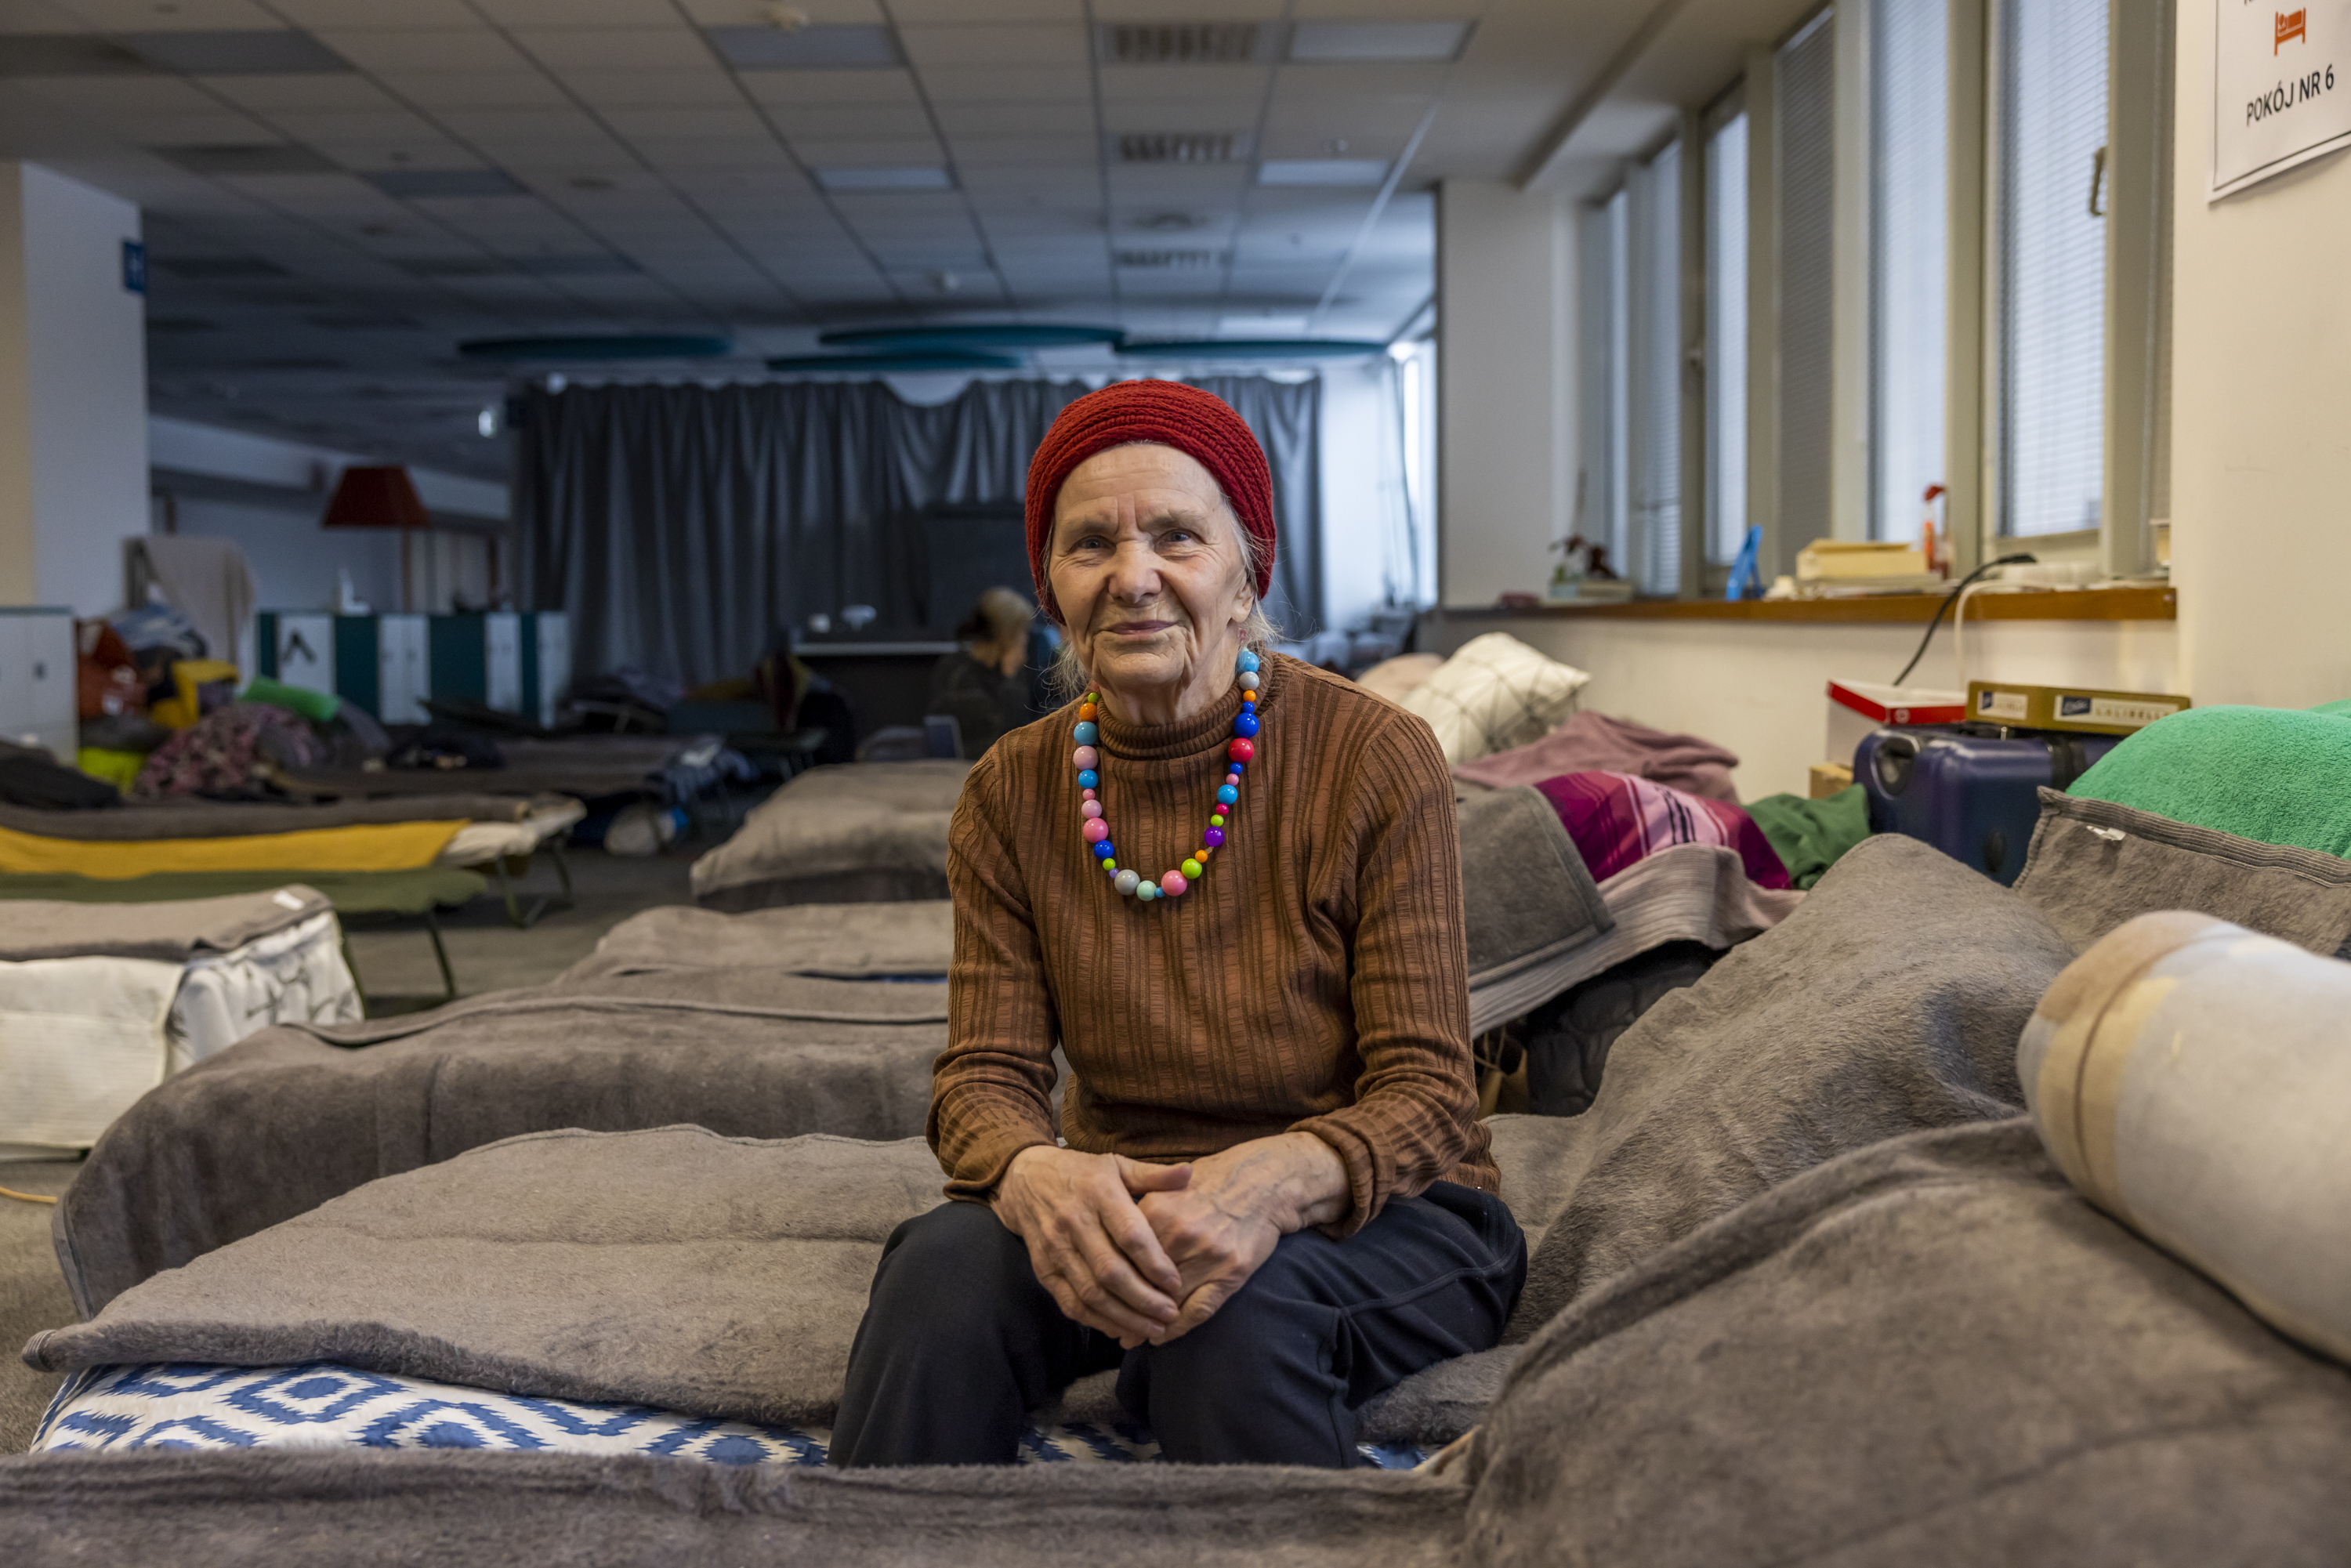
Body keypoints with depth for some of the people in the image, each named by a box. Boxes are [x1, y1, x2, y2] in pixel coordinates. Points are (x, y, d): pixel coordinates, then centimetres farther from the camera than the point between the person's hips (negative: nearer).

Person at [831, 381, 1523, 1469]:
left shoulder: (1376, 760, -13)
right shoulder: (1011, 794, -2)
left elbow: (1425, 1096, -14)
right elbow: (985, 1074, -5)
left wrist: (1275, 1182, -37)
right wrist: (1036, 1174, -31)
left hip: (1375, 1214, -3)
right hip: (1124, 1205, 3)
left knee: (1236, 1303, -37)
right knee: (943, 1264, -28)